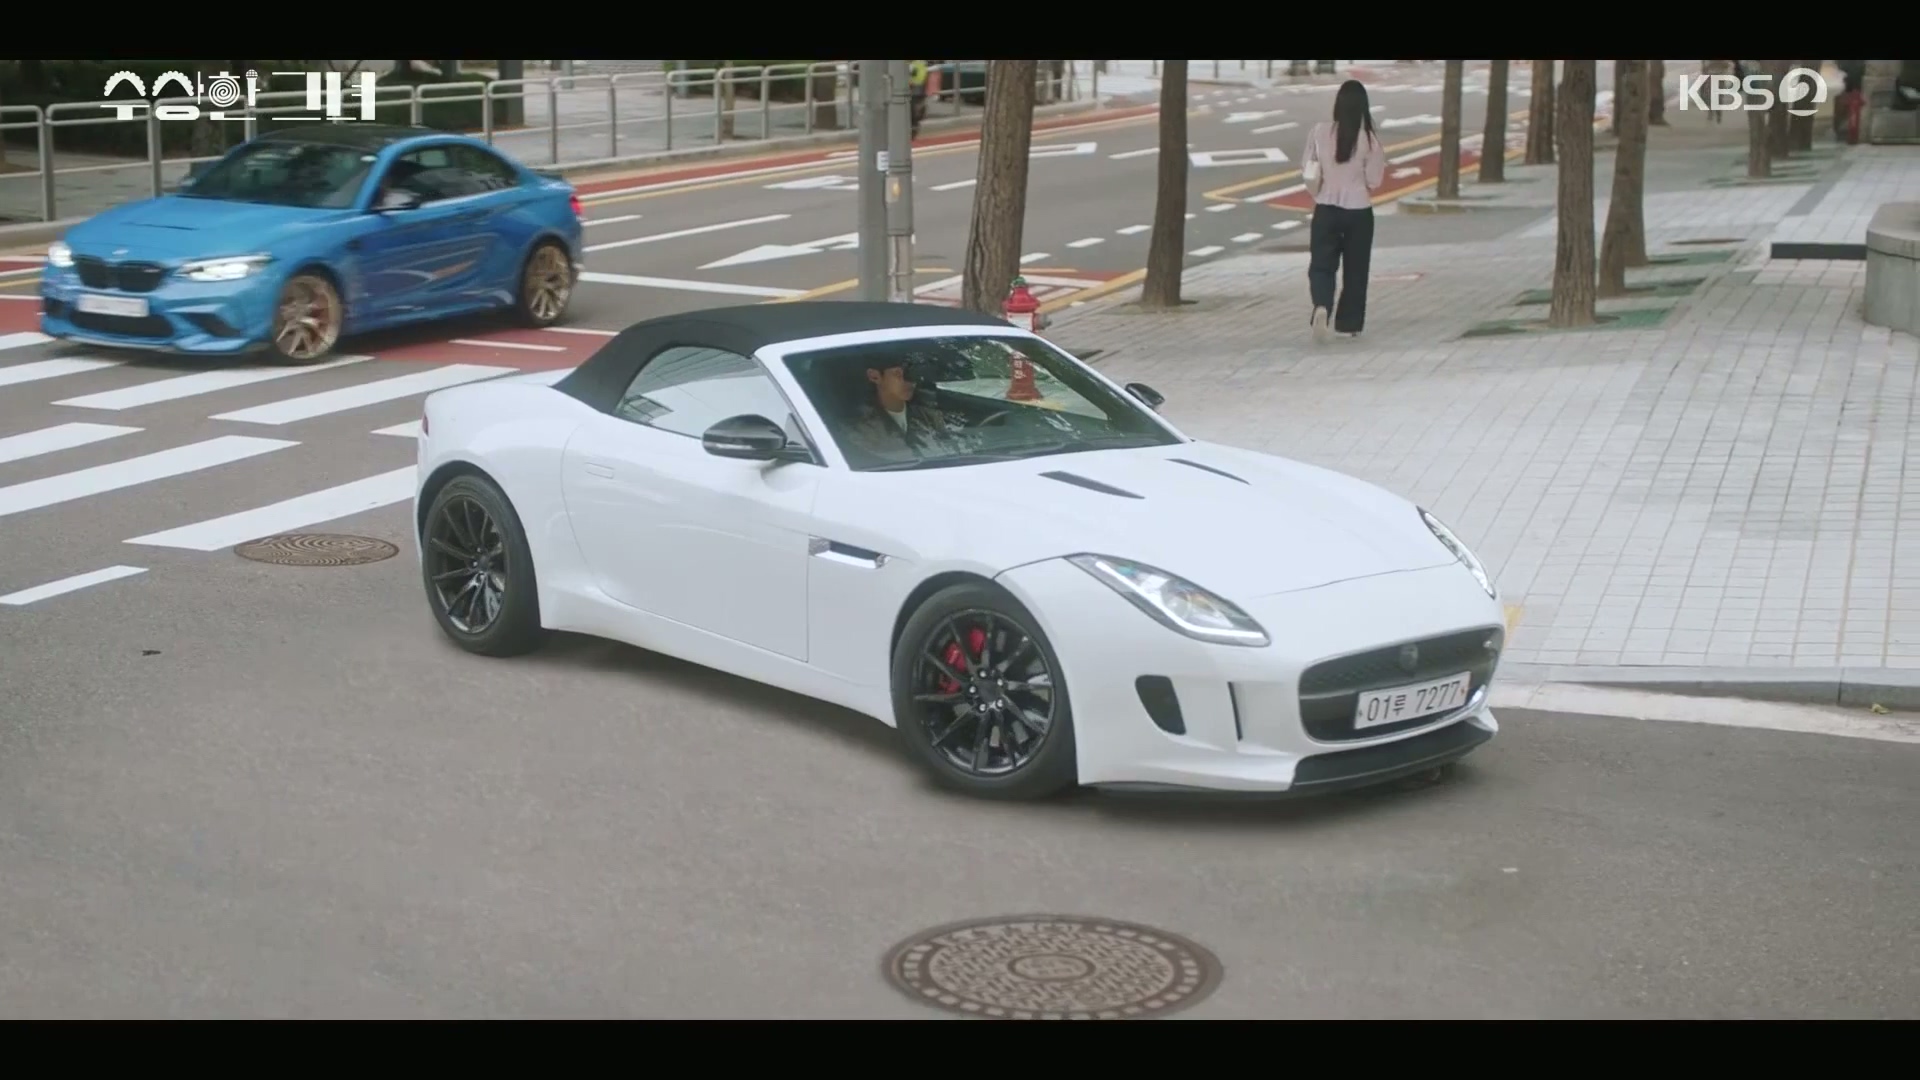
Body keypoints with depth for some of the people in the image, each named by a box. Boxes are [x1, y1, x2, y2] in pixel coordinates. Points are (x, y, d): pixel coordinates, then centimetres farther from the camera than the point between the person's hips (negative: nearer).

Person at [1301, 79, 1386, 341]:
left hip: (1326, 210, 0)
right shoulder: (1368, 139, -12)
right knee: (1355, 270, 13)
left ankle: (1321, 306, -23)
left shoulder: (1320, 131, -8)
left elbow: (1307, 170, -1)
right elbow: (1373, 181, -7)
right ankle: (1349, 324, 19)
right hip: (1359, 211, 0)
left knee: (1322, 265, 5)